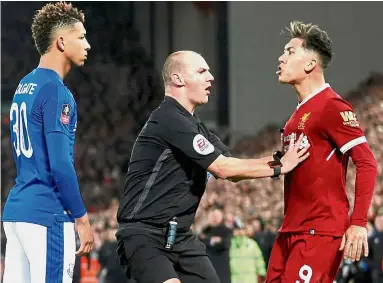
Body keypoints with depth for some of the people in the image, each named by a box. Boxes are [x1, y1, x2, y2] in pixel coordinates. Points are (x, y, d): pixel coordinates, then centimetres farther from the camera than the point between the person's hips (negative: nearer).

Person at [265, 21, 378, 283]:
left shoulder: (331, 106, -10)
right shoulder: (301, 111, 18)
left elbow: (367, 163, -16)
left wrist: (359, 223, -21)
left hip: (321, 232, -9)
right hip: (291, 230, 9)